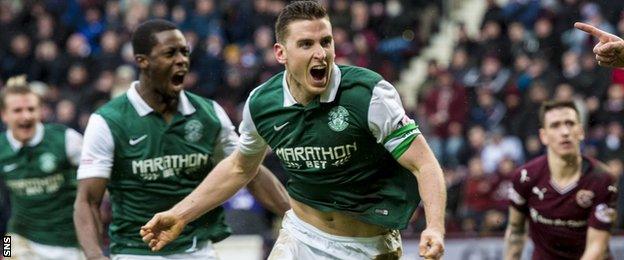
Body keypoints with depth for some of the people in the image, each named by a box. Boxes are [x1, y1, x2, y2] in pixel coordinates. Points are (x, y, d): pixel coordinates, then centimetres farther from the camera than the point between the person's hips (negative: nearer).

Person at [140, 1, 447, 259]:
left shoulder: (370, 94, -21)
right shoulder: (261, 103, -7)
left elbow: (424, 164, -20)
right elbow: (239, 167, 13)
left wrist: (435, 227, -37)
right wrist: (180, 215, 12)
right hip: (300, 235, 3)